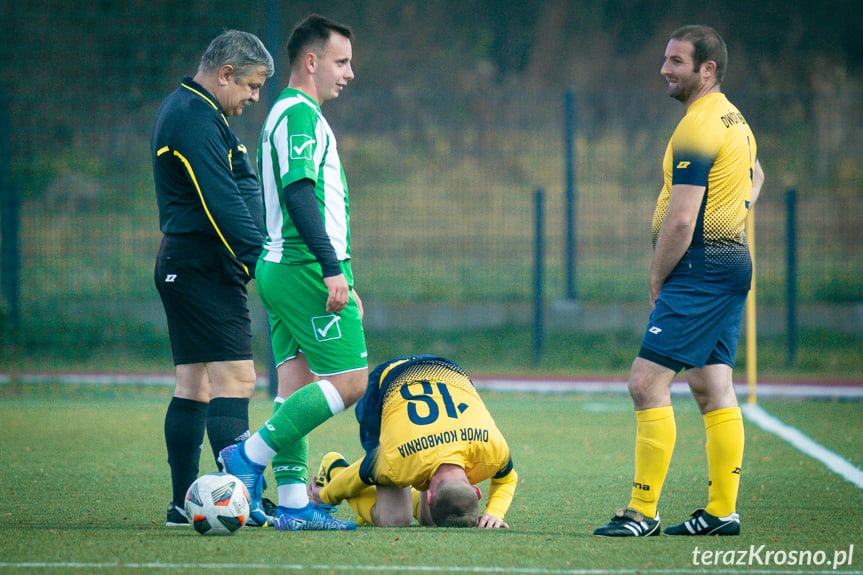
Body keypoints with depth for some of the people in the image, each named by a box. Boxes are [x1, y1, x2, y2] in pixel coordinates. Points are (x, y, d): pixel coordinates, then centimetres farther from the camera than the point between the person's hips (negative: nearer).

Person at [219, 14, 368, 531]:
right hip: (306, 269, -10)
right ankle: (251, 456, -10)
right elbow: (299, 194, -21)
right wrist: (333, 268, -24)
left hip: (283, 270, 10)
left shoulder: (291, 115, 23)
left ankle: (293, 503, 5)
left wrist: (340, 278, 25)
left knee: (297, 388, 7)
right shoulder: (300, 114, -10)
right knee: (350, 381, -10)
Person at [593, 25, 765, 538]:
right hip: (733, 262, 10)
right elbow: (755, 176, 38)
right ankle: (722, 511, 12)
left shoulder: (697, 128, -15)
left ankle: (643, 511, -14)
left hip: (699, 267, -10)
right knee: (713, 389, 11)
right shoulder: (734, 120, 16)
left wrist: (657, 282, -9)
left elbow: (680, 220, -19)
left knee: (647, 382, -12)